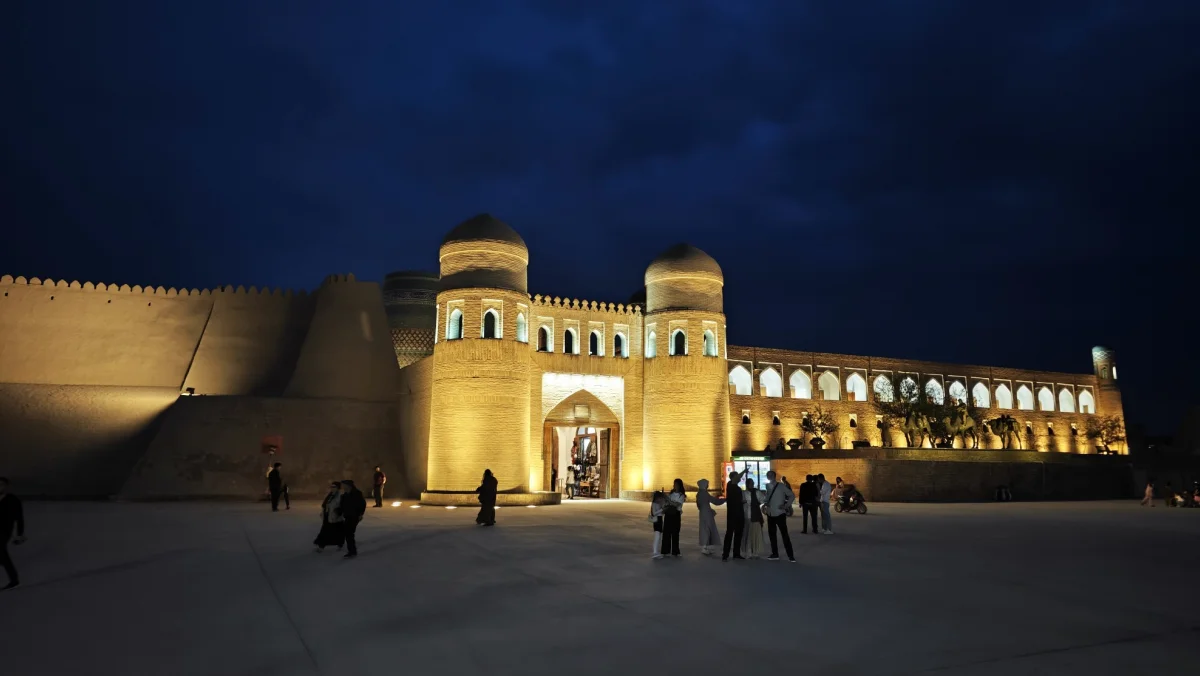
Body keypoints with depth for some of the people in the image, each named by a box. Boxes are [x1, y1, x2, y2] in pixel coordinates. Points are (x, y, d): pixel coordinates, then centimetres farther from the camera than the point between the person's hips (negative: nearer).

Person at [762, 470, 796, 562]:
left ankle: (790, 556, 0)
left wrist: (786, 505, -16)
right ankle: (775, 554, 19)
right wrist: (765, 502, -6)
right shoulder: (768, 487, 10)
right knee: (771, 534, 10)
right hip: (770, 514, 6)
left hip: (779, 514, -6)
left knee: (785, 535, -5)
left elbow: (792, 495, -8)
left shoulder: (781, 486, -7)